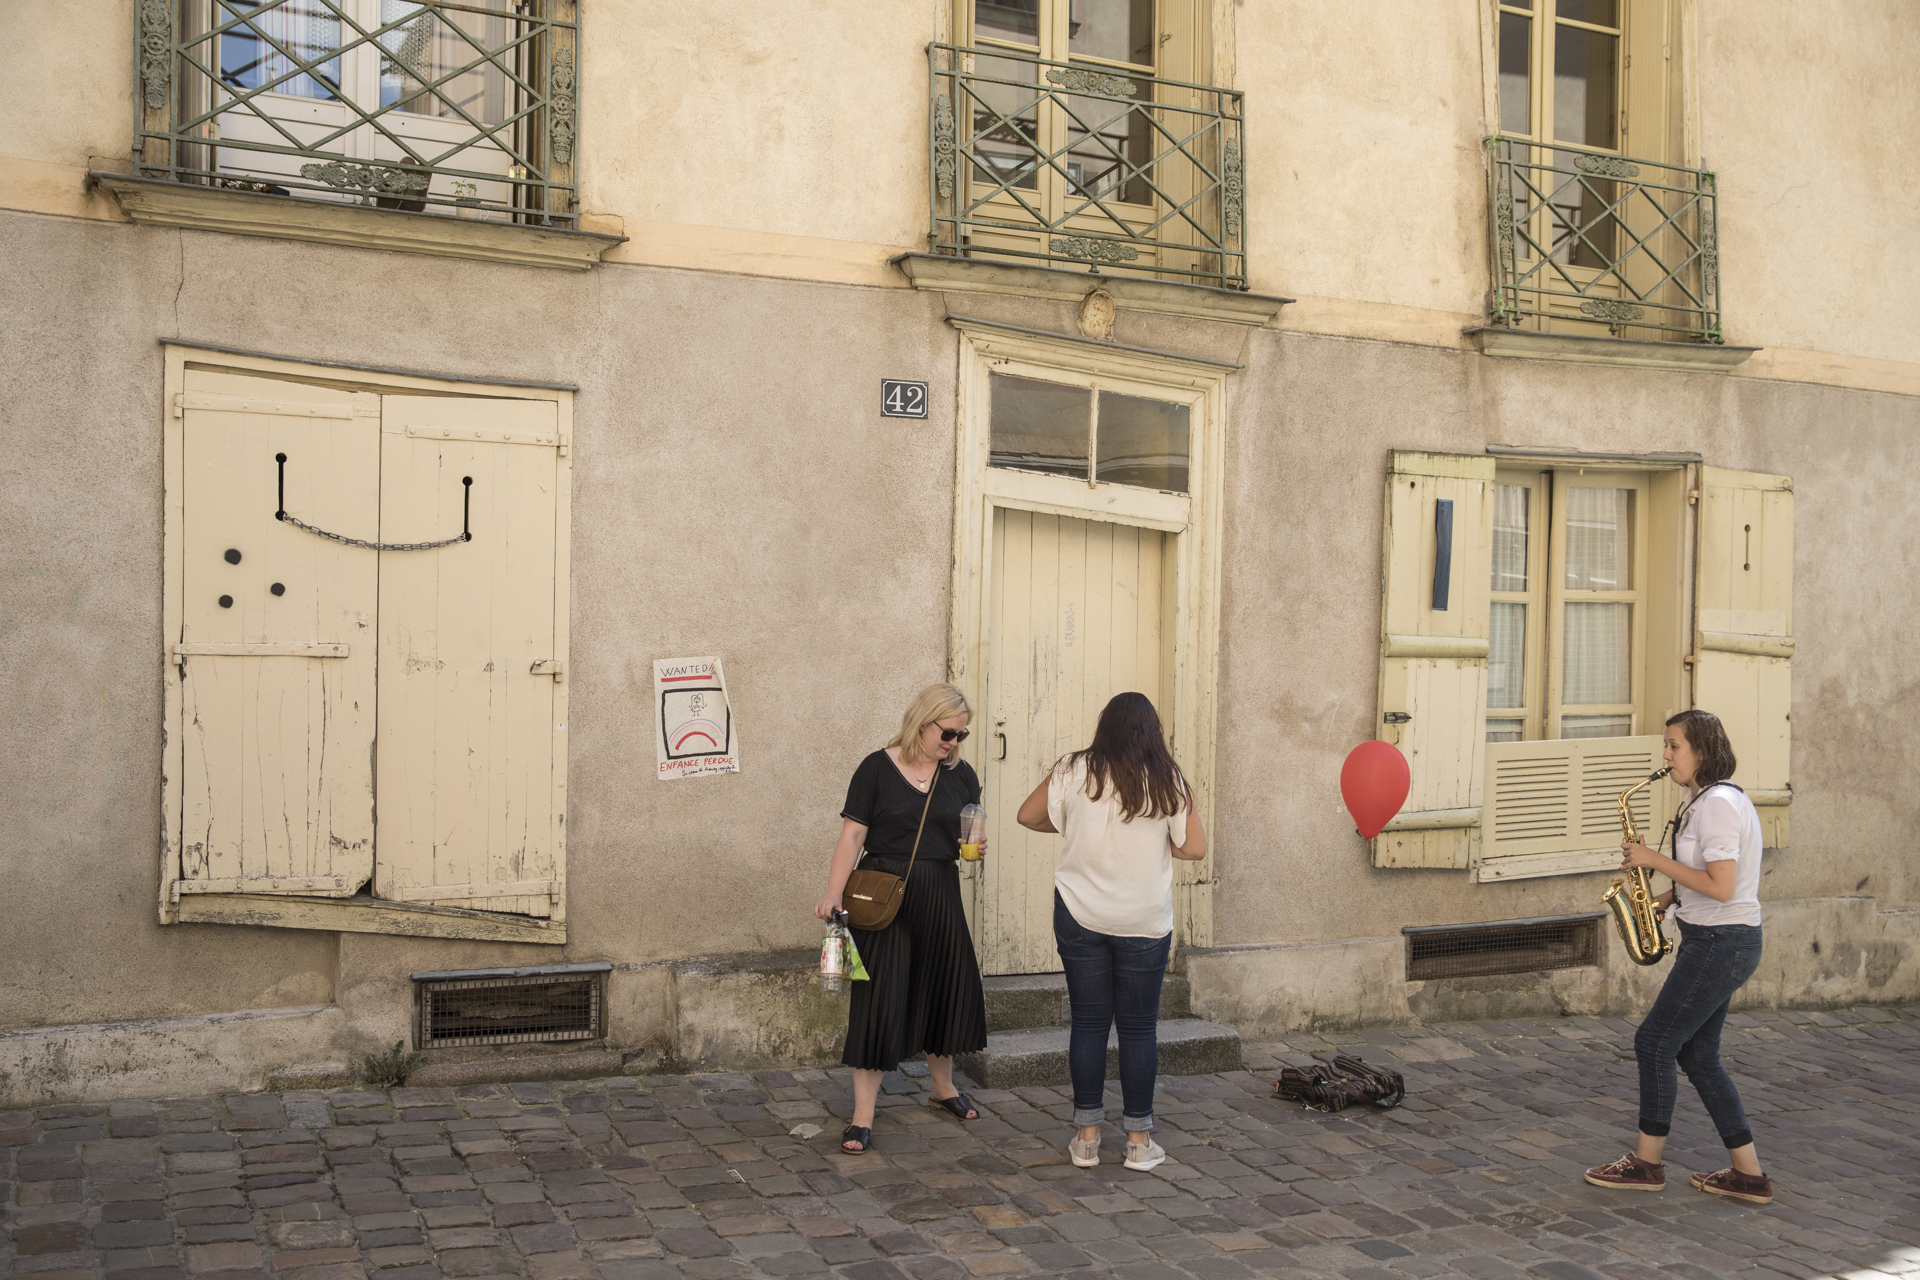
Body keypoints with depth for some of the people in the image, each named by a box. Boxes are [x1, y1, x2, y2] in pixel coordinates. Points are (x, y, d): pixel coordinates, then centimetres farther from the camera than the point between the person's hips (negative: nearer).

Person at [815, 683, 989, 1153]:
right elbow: (852, 834, -7)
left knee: (945, 988, 15)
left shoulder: (960, 774, 7)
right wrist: (833, 893, -17)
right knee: (878, 996, -7)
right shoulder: (878, 769, -5)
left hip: (939, 895, 5)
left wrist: (977, 848, -11)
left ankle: (943, 1087, 38)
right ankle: (863, 1115, -1)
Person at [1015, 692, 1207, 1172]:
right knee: (1139, 1028, 8)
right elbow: (1194, 847, -3)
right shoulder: (1167, 781, -4)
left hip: (1081, 916, 1)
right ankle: (1139, 1140, 14)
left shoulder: (1075, 771, -4)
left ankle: (1087, 1136, 14)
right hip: (1145, 921, -1)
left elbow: (1028, 816, 5)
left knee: (1088, 1023, 9)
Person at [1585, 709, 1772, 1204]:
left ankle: (1647, 1163, 10)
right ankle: (1749, 1175, 15)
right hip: (1718, 942, 10)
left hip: (1719, 945, -10)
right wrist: (1664, 898, 9)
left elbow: (1721, 887, -25)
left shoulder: (1717, 803, -19)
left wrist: (1656, 861, -17)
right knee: (1697, 1054, 12)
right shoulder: (1712, 800, 14)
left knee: (1655, 1042, -2)